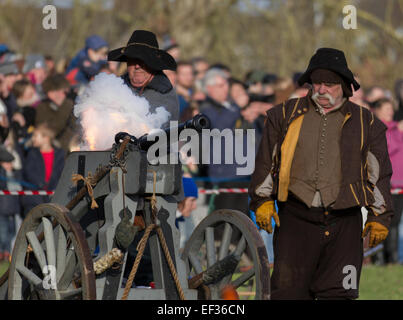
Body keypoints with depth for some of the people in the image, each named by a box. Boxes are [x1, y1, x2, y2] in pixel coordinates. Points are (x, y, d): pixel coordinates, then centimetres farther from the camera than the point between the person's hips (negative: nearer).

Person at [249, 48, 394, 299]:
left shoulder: (366, 123, 9)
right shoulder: (286, 115, 11)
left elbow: (379, 174, 11)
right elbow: (266, 162, 14)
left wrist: (379, 218, 7)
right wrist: (262, 201, 6)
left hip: (344, 222, 0)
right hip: (296, 218, 0)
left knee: (337, 293, -4)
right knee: (288, 289, -7)